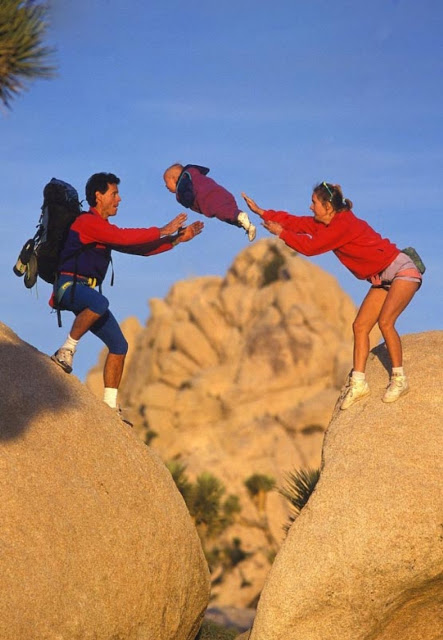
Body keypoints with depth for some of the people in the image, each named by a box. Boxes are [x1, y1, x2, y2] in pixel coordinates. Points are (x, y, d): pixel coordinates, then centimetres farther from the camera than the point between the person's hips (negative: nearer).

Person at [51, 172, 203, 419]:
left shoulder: (105, 229, 19)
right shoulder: (88, 221, -10)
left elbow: (141, 248, 20)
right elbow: (124, 237, -22)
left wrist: (178, 238, 14)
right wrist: (162, 231, -16)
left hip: (87, 291, 10)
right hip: (71, 286, -9)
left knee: (119, 346, 3)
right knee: (100, 303, -42)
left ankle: (110, 404, 7)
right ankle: (67, 350, -24)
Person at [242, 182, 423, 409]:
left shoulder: (344, 225, -24)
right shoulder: (325, 223, 3)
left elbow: (310, 247, -24)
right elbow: (295, 221, 7)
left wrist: (281, 233, -12)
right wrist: (260, 212, 6)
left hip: (402, 270, -10)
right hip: (382, 279, 10)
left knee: (385, 322, -24)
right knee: (360, 326, 1)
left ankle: (399, 380, -15)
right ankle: (358, 383, 0)